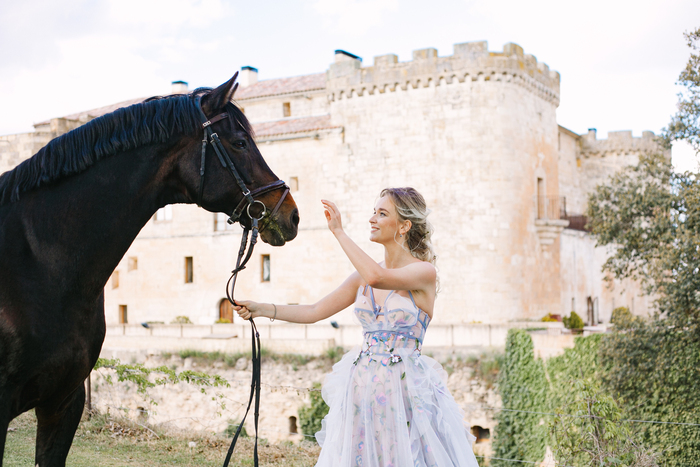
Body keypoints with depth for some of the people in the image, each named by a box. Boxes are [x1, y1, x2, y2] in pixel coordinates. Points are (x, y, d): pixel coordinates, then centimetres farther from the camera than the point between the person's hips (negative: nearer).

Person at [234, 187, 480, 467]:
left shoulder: (424, 272, -9)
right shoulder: (364, 275, 9)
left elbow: (376, 277, -28)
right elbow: (314, 312, 11)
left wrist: (338, 231, -19)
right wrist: (262, 309, 1)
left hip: (405, 391, -5)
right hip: (362, 388, 6)